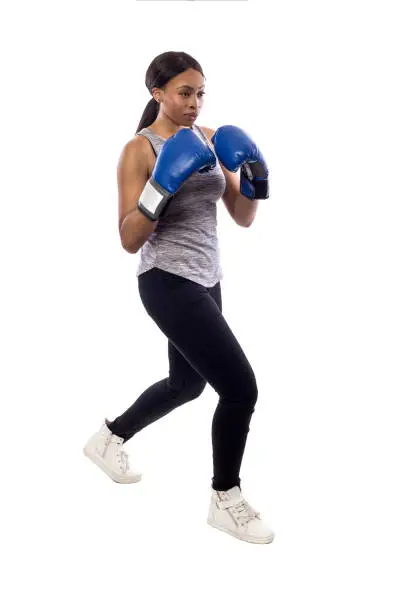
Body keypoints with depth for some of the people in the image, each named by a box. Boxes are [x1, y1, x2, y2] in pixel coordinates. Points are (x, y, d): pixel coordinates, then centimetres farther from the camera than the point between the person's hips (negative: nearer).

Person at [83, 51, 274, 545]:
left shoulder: (210, 140, 8)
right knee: (240, 387, -13)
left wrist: (255, 177, -10)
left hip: (205, 278, 8)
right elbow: (130, 240, -15)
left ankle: (109, 438, 45)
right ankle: (225, 501, 7)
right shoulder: (139, 149, -11)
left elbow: (243, 218, 8)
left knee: (188, 382, 23)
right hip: (168, 282, -8)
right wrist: (162, 187, -27)